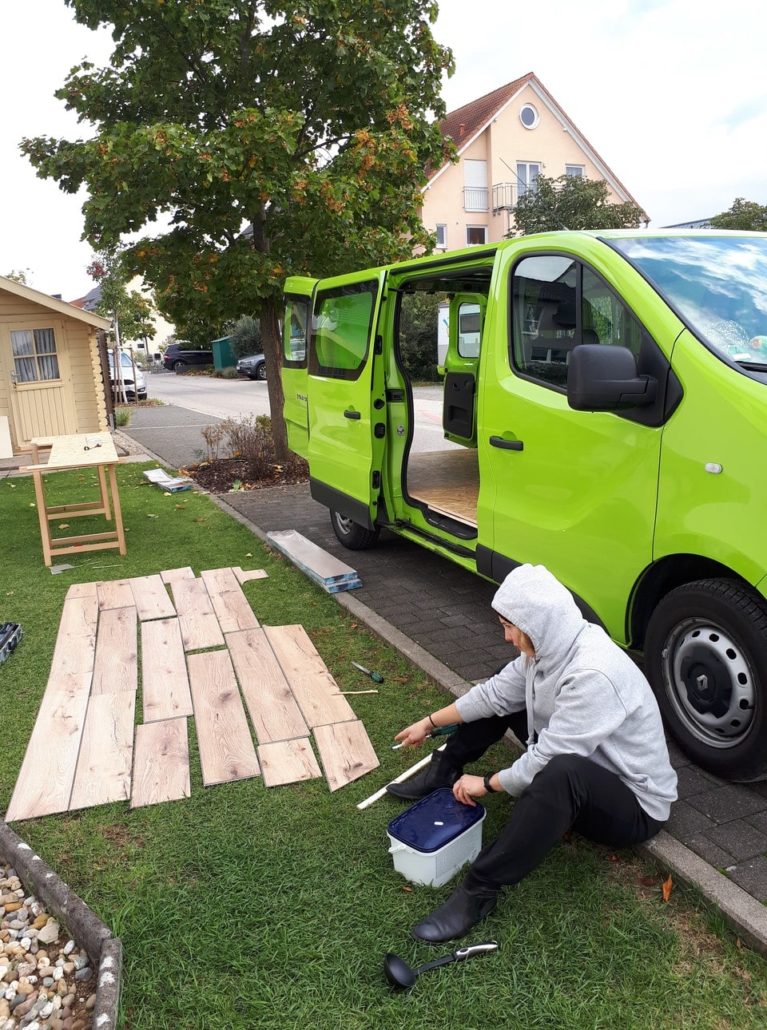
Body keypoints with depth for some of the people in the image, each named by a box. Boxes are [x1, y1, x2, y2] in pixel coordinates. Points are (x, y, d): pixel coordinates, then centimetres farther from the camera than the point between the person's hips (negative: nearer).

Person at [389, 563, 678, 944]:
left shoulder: (593, 674, -35)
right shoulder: (552, 646, -9)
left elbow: (549, 761, -31)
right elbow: (495, 692, 3)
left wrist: (486, 784, -15)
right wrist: (430, 722, 9)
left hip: (634, 805, -9)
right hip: (585, 766, 9)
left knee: (560, 773, -41)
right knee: (505, 699, 8)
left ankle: (479, 890, -29)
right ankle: (441, 775, 20)